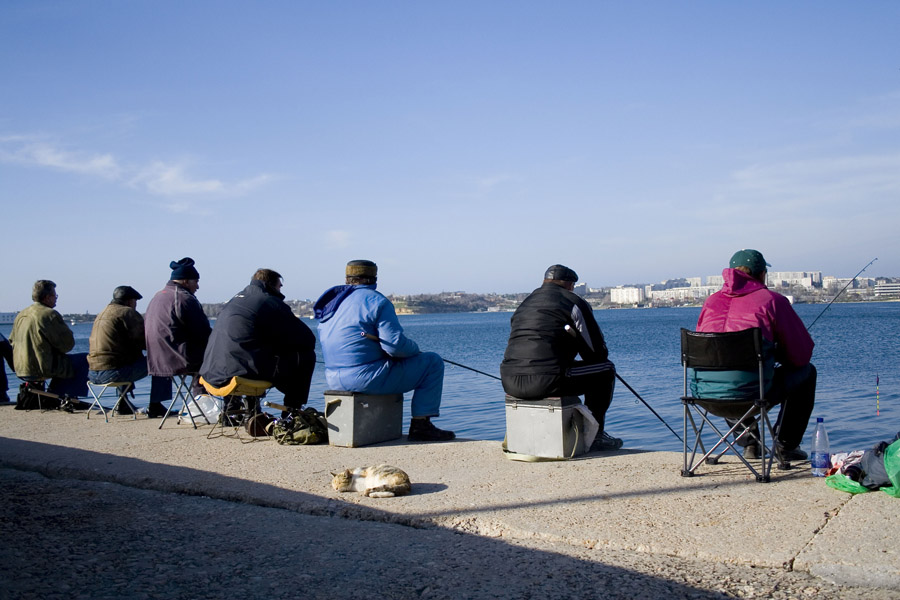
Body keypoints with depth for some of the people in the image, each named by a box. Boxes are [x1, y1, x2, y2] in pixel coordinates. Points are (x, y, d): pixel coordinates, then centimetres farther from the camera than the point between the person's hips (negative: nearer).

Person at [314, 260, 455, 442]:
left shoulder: (331, 302, 14)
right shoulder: (376, 301, -9)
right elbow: (395, 345, -17)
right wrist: (415, 349, 5)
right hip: (368, 378, -8)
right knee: (432, 363, 3)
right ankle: (421, 426, 0)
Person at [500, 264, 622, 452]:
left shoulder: (524, 304, 26)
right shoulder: (574, 302, 7)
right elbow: (597, 351, 6)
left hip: (510, 384, 7)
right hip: (546, 381, -7)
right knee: (606, 369, 13)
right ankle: (595, 435, 16)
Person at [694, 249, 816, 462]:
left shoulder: (711, 301, 16)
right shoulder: (773, 300, 2)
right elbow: (801, 354, 5)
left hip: (703, 391, 5)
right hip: (749, 392, -5)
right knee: (806, 372, 23)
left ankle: (749, 444, 37)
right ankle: (786, 445, 27)